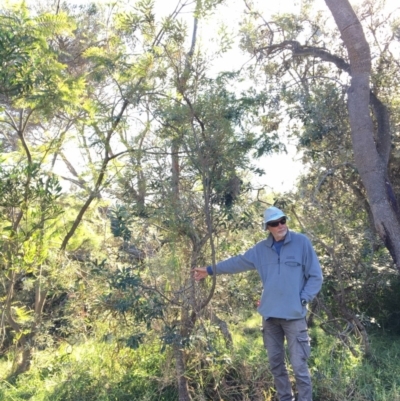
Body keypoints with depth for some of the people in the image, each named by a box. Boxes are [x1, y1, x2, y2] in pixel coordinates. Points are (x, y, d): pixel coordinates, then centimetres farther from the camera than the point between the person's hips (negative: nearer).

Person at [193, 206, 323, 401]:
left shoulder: (302, 242, -5)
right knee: (275, 363, 14)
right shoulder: (261, 248, 7)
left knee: (299, 365, -3)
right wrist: (210, 270, 19)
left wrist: (303, 300, -9)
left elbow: (316, 276, -1)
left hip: (294, 314, -4)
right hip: (270, 314, 5)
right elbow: (238, 262, 17)